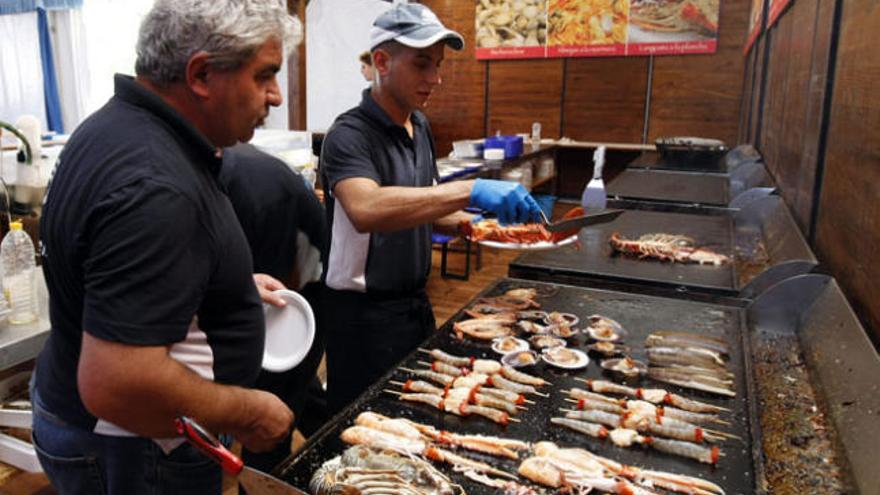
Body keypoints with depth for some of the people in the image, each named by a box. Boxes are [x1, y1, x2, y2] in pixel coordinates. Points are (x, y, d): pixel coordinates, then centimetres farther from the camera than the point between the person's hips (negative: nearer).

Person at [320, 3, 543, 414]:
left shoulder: (420, 128, 6)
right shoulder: (350, 135, -19)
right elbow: (366, 209, -39)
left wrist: (470, 223, -2)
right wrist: (469, 191, -45)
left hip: (415, 303, 8)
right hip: (366, 314, -7)